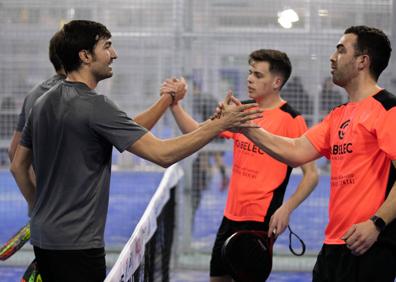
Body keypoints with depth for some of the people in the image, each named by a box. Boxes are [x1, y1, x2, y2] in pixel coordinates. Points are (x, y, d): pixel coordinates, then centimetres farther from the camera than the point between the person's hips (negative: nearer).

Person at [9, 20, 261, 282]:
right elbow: (163, 154, -21)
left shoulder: (43, 103, 8)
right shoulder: (95, 106, -18)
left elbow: (18, 166, 16)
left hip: (43, 238, 9)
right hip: (76, 245, -9)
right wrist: (221, 122, -16)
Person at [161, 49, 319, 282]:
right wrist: (175, 105, -3)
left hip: (261, 220, -7)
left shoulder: (291, 119, -12)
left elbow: (311, 174, -12)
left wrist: (286, 209, -23)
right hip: (231, 216, 7)